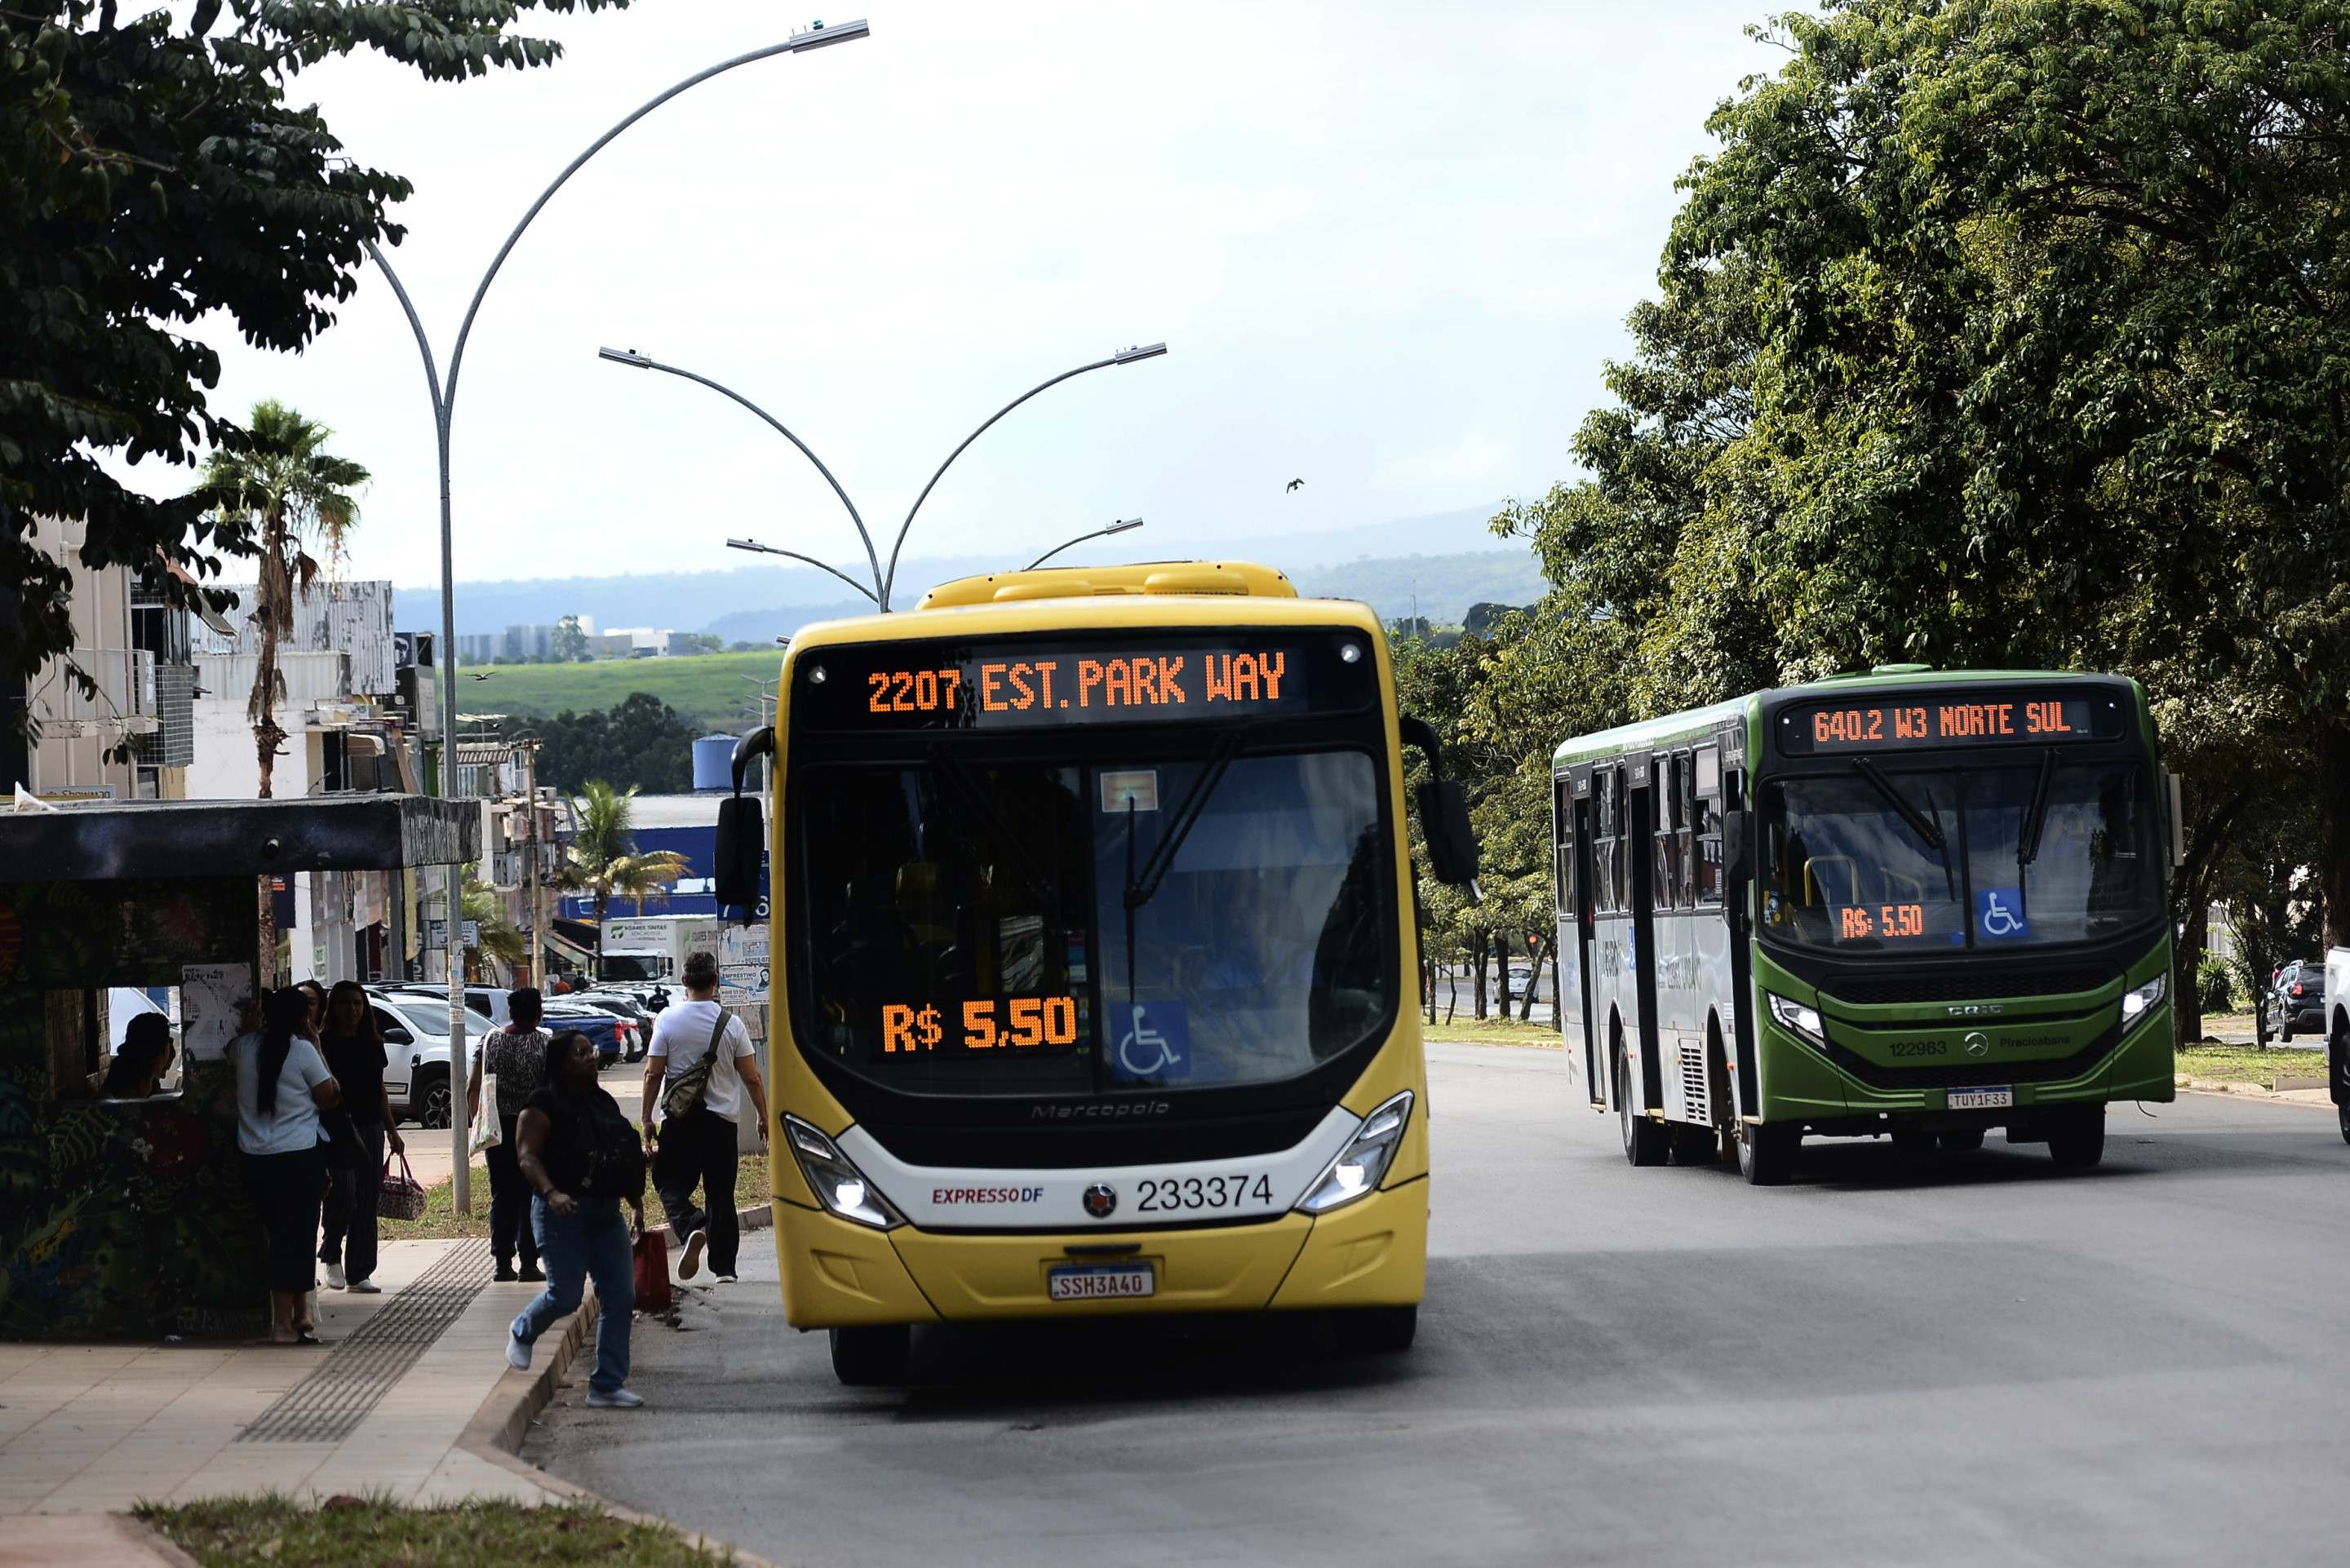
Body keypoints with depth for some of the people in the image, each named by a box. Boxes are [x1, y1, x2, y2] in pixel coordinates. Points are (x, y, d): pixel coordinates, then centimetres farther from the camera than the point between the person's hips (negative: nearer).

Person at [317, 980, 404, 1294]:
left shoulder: (372, 1044, 13)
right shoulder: (324, 1044, -5)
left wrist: (392, 1130, 19)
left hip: (370, 1127, 6)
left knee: (367, 1199, 5)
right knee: (344, 1191, -20)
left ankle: (359, 1274, 10)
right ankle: (331, 1255, 4)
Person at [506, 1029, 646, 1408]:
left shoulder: (604, 1103, 15)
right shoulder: (545, 1104, -8)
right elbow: (526, 1156, -16)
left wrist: (635, 1200, 18)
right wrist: (551, 1192, -31)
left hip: (606, 1213, 7)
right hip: (564, 1212, -7)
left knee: (620, 1297, -1)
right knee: (565, 1295, -8)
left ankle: (607, 1386, 4)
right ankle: (522, 1334, 27)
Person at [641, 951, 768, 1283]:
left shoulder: (667, 1019, -6)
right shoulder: (731, 1025, -3)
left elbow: (653, 1074, -5)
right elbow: (752, 1078, 0)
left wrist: (647, 1118, 4)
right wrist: (764, 1118, 12)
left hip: (679, 1118, -2)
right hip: (722, 1118, 2)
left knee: (669, 1182, 8)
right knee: (721, 1193, 9)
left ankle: (690, 1229, -20)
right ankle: (724, 1266, 9)